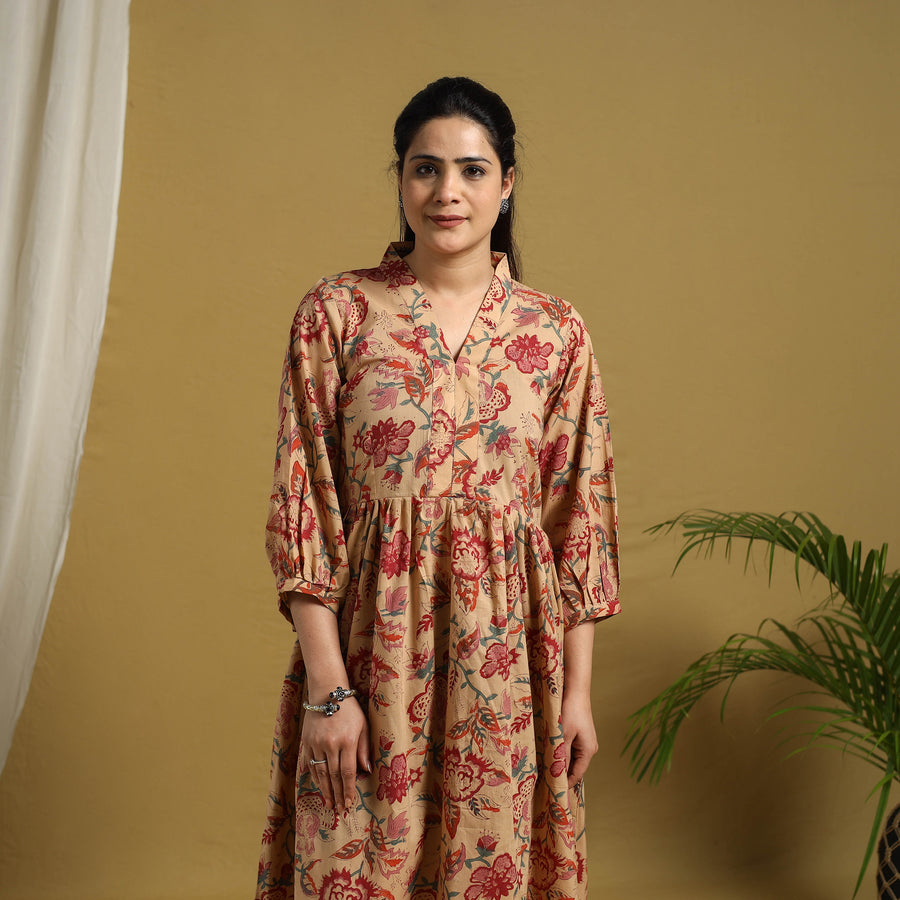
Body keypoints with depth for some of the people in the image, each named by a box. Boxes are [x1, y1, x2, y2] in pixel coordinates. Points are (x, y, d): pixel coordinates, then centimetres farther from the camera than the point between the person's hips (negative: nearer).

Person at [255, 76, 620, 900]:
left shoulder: (556, 333, 2)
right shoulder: (335, 314, -3)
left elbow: (580, 519, 3)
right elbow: (302, 507, -5)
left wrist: (578, 689, 2)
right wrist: (327, 683, -10)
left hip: (504, 653, 1)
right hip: (370, 642, -1)